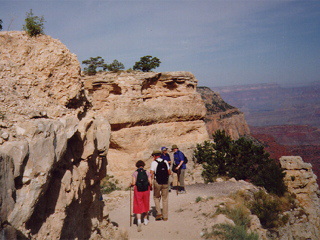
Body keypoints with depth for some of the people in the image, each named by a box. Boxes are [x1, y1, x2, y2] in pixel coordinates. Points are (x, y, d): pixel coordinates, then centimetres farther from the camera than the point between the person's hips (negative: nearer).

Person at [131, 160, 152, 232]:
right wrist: (151, 187, 14)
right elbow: (150, 183, -5)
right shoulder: (147, 173, -1)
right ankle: (145, 219, 35)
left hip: (137, 190, -2)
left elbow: (133, 183, -11)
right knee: (145, 204, 20)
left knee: (138, 206, 1)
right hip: (146, 190, 2)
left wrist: (131, 184, 11)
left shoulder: (135, 173, -5)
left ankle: (139, 221, -18)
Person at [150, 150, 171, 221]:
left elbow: (151, 173, -11)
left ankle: (159, 213, 5)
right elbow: (169, 172, 10)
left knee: (156, 197, 16)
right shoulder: (165, 162, 6)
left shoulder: (154, 162, -5)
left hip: (157, 182, -3)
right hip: (165, 182, 3)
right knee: (165, 199, 10)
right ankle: (165, 216, 13)